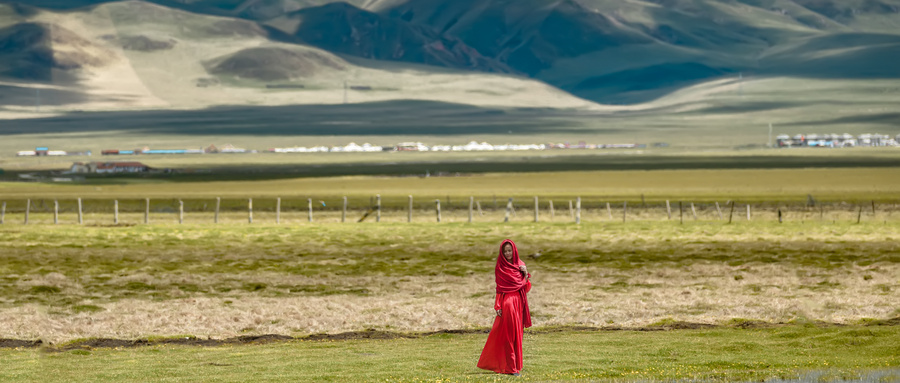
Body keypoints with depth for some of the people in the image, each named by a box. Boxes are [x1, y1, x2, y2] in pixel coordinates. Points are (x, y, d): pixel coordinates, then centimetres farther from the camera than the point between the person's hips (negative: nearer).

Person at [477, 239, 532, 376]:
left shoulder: (520, 265, 12)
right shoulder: (500, 267, 1)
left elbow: (526, 287, 10)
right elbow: (499, 288, -3)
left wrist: (526, 273, -6)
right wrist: (498, 306, -11)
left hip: (519, 302, 4)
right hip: (507, 302, -4)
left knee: (516, 333, 7)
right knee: (508, 335, -7)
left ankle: (515, 364, 15)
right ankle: (510, 367, -6)